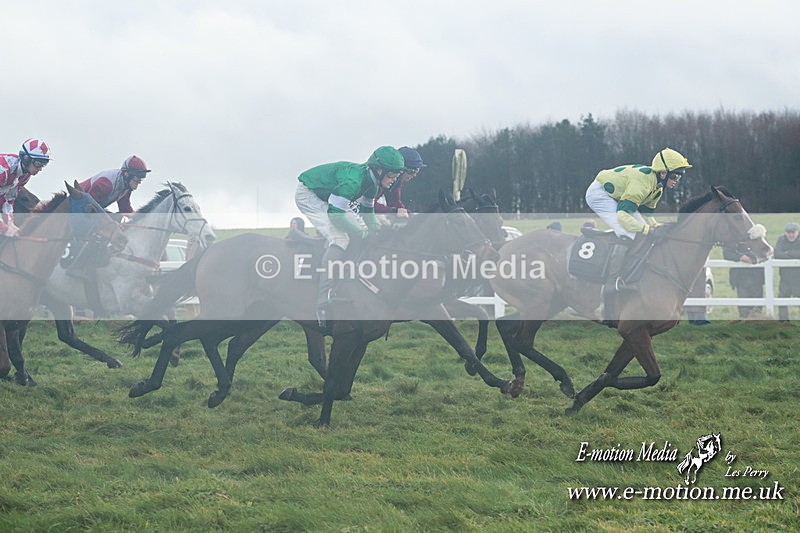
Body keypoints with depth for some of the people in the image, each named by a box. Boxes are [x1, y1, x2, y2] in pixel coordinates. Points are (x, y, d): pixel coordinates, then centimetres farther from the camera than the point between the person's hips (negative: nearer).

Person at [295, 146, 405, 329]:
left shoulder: (371, 182, -4)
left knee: (362, 230, 8)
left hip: (328, 196, 10)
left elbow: (367, 211, 12)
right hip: (308, 195, -10)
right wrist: (362, 234, -26)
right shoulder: (354, 178, -33)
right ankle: (323, 305, -29)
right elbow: (335, 214, -33)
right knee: (340, 239, -24)